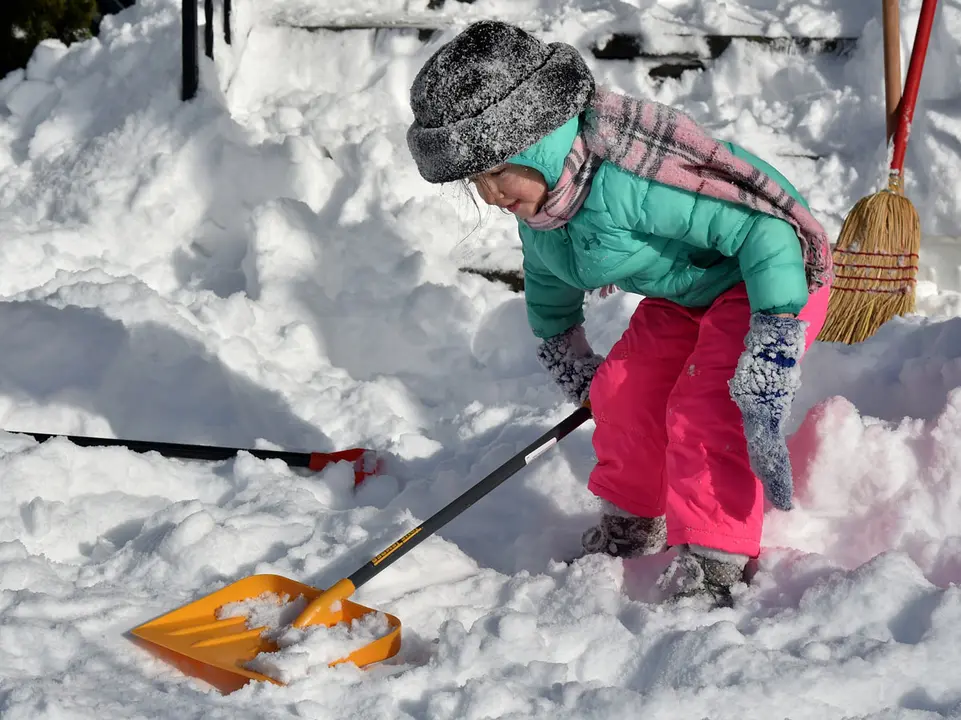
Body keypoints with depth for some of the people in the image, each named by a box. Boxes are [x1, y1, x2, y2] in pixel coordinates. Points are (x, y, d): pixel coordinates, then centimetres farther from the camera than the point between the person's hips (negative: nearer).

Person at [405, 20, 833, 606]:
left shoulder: (625, 181, -40)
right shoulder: (535, 208, -8)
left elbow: (764, 227, -40)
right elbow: (548, 276, 18)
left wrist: (772, 348, -42)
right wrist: (562, 349, 30)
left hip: (772, 280, -9)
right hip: (684, 292, 9)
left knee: (705, 404, -23)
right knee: (622, 391, 3)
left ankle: (716, 561, -15)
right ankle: (635, 515, 27)